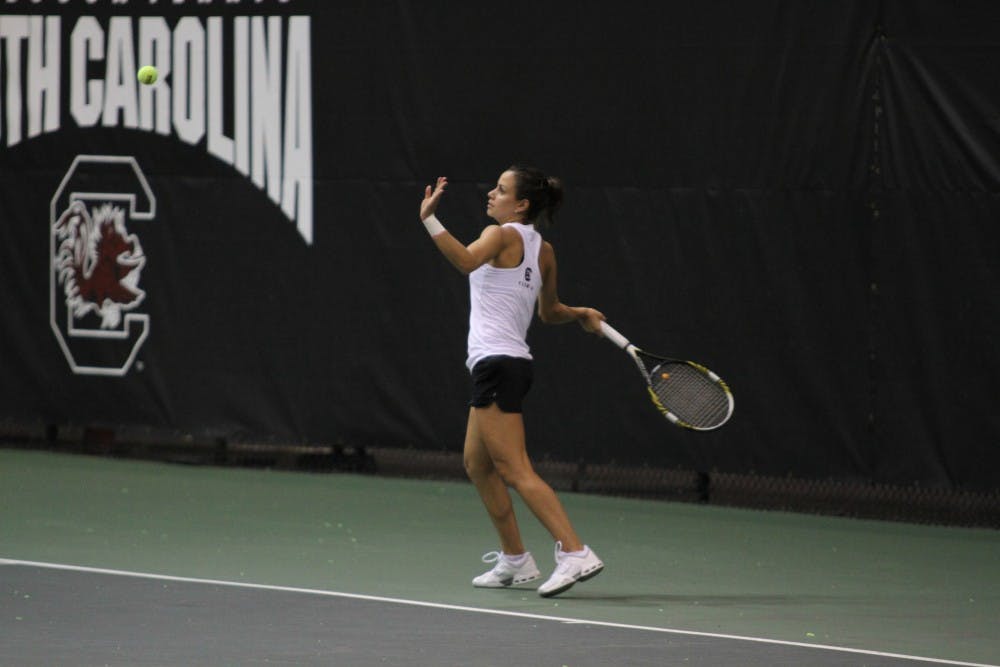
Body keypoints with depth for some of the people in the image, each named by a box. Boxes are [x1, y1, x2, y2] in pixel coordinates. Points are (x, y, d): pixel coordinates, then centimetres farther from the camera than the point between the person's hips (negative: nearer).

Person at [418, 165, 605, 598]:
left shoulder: (502, 235, -9)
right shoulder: (543, 250, 16)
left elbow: (467, 260, -32)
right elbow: (549, 312, 27)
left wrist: (430, 220, -39)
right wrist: (581, 314, 10)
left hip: (497, 363, -9)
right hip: (515, 362, 9)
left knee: (515, 469, -12)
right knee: (477, 464, 20)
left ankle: (575, 553, -22)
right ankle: (515, 560, 24)